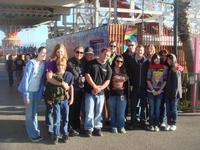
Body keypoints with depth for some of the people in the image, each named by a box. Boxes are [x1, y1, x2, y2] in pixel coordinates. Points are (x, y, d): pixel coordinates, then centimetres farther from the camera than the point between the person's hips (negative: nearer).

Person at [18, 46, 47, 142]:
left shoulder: (44, 63, -1)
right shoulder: (31, 63, -16)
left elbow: (43, 78, 5)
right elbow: (26, 78, -17)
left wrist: (41, 92, -2)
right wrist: (26, 95, -18)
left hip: (37, 91, 5)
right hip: (29, 91, -5)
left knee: (34, 113, 15)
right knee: (29, 114, 2)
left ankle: (35, 132, 25)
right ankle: (33, 134, 8)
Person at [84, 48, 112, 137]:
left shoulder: (108, 68, 6)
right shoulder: (92, 63, 0)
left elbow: (107, 81, 1)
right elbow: (87, 75, -5)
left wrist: (99, 88, -14)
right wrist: (95, 86, -11)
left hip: (101, 93, 2)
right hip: (90, 92, -2)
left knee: (98, 112, 9)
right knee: (89, 112, -1)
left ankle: (97, 128, 20)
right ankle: (88, 129, 9)